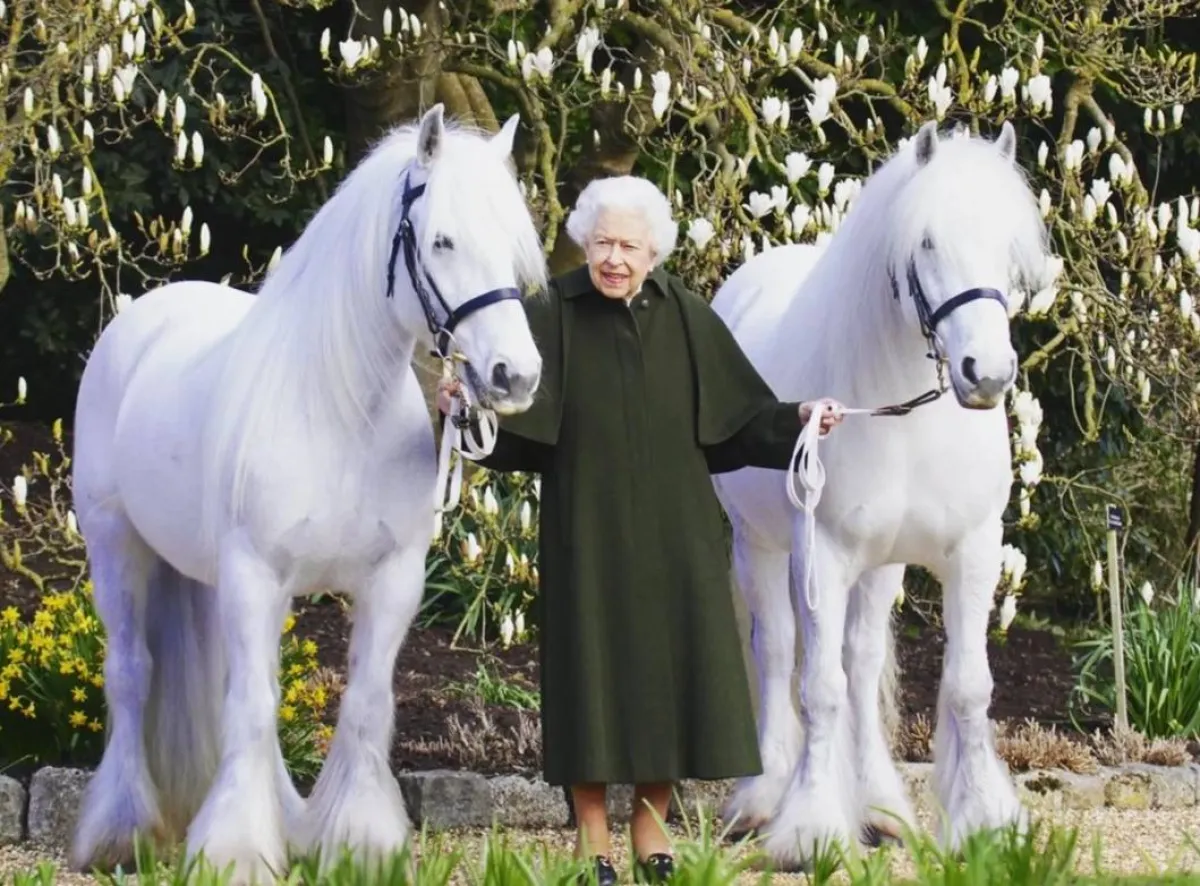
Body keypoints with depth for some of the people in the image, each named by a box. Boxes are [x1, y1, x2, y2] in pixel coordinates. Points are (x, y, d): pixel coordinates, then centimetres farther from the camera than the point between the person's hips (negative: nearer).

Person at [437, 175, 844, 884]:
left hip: (673, 531, 2)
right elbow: (511, 414, -14)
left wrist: (796, 421, -11)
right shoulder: (553, 316, -5)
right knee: (592, 665, 1)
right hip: (588, 531, -2)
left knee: (669, 663, 5)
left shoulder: (688, 319, 2)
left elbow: (739, 415, 4)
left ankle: (652, 824, 19)